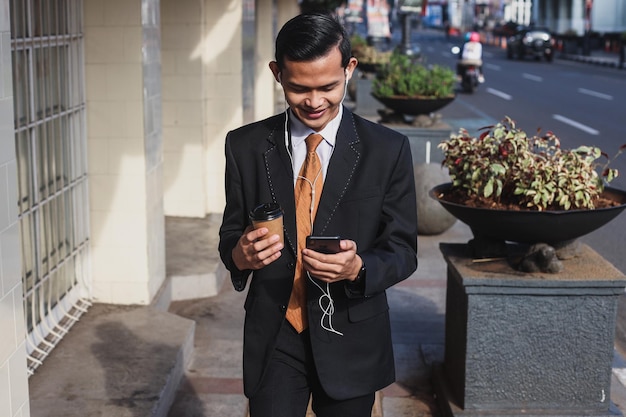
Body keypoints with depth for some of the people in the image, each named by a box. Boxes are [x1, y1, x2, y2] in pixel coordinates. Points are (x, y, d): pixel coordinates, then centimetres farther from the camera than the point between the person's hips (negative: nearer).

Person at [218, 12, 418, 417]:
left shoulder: (389, 150, -7)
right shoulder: (245, 146, -2)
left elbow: (403, 251, -4)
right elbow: (230, 235, 5)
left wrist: (357, 268, -26)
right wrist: (240, 254, -19)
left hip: (350, 340, 0)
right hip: (274, 336, 0)